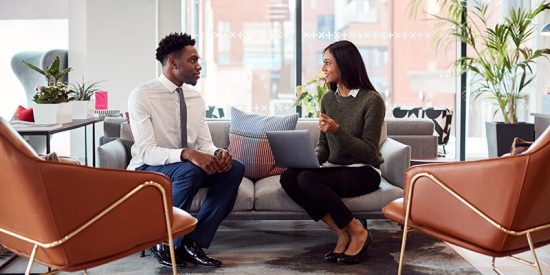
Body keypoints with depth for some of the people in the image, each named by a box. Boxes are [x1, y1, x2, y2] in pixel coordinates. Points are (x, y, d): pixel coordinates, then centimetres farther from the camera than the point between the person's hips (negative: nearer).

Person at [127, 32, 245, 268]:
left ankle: (194, 242, -14)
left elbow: (205, 143, 4)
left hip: (187, 168, 6)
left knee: (235, 169, -17)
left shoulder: (195, 97, 5)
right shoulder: (141, 96, -15)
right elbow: (146, 152, -24)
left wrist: (218, 152, -21)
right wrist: (187, 154, -39)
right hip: (148, 170, -6)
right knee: (190, 170, -36)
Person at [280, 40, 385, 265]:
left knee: (307, 179, -30)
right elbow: (323, 148, 13)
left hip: (363, 172, -6)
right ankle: (343, 232, -12)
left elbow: (369, 153, -15)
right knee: (288, 177, -21)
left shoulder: (372, 100, -11)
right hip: (334, 168, 7)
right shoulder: (328, 99, 9)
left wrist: (337, 130, -26)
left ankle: (357, 232, -13)